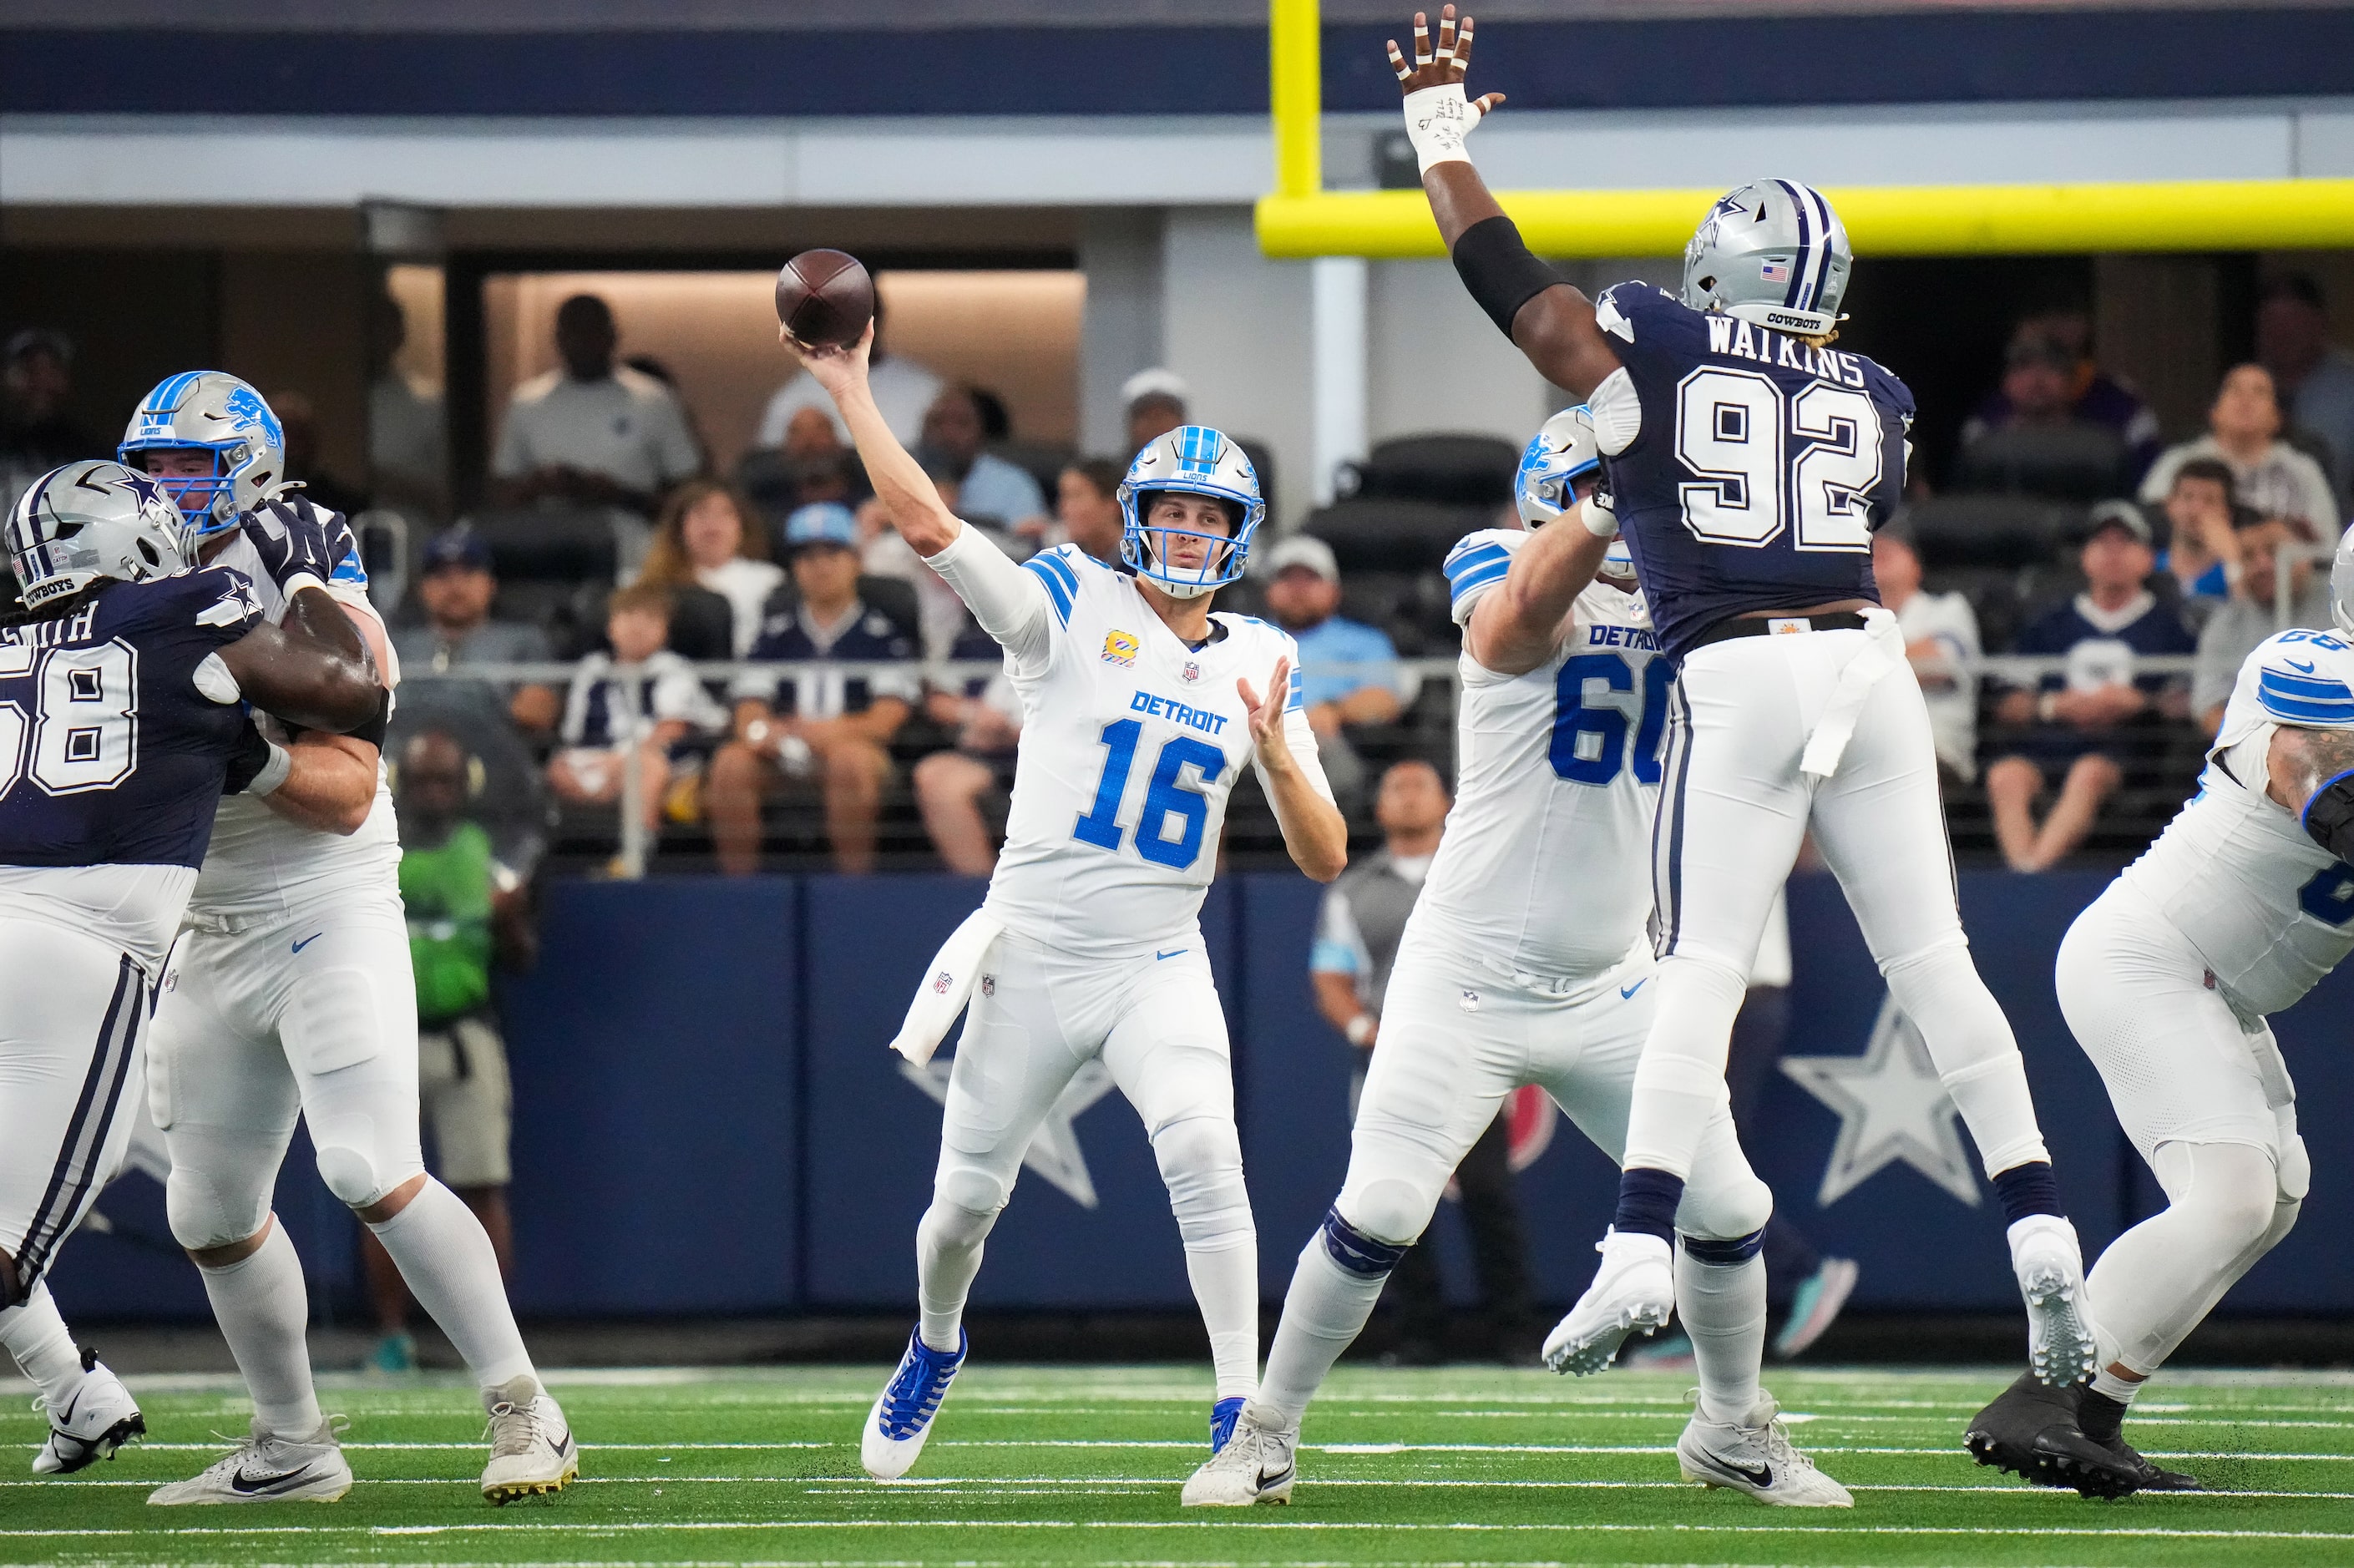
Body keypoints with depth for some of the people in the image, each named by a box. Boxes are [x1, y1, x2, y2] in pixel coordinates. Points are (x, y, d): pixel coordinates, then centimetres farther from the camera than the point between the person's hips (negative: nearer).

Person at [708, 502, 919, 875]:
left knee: (848, 759, -38)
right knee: (731, 763, -28)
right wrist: (759, 730, -17)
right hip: (782, 757, 3)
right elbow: (749, 710, 9)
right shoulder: (776, 632, 17)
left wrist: (833, 731, -23)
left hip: (856, 747, -3)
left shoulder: (882, 633, 7)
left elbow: (888, 717, -4)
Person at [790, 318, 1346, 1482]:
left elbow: (1325, 860, 3)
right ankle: (935, 1350, 42)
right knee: (965, 1200, 9)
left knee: (1202, 1150, -25)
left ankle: (1241, 1416, -23)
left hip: (1159, 968, 1)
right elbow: (927, 527, -15)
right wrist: (850, 391, -18)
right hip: (1033, 958, 0)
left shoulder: (1260, 666, 6)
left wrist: (1274, 752, -15)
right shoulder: (1072, 608, -2)